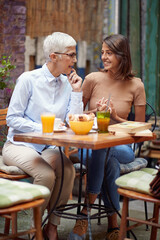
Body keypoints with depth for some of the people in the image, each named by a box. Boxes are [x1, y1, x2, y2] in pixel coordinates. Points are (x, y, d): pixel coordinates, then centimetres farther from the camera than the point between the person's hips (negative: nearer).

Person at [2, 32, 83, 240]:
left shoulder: (68, 83, 6)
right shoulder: (29, 79, -8)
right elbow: (12, 119, -9)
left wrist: (76, 92, -7)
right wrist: (43, 129, -18)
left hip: (48, 148, 4)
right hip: (19, 145, -4)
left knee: (68, 169, -28)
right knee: (46, 174, -33)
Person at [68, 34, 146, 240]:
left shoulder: (135, 85, -1)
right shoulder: (93, 79, 0)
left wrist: (116, 117, -12)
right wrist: (94, 112, -12)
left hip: (122, 147, 0)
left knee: (103, 150, -36)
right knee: (110, 162, -35)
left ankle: (86, 212, -23)